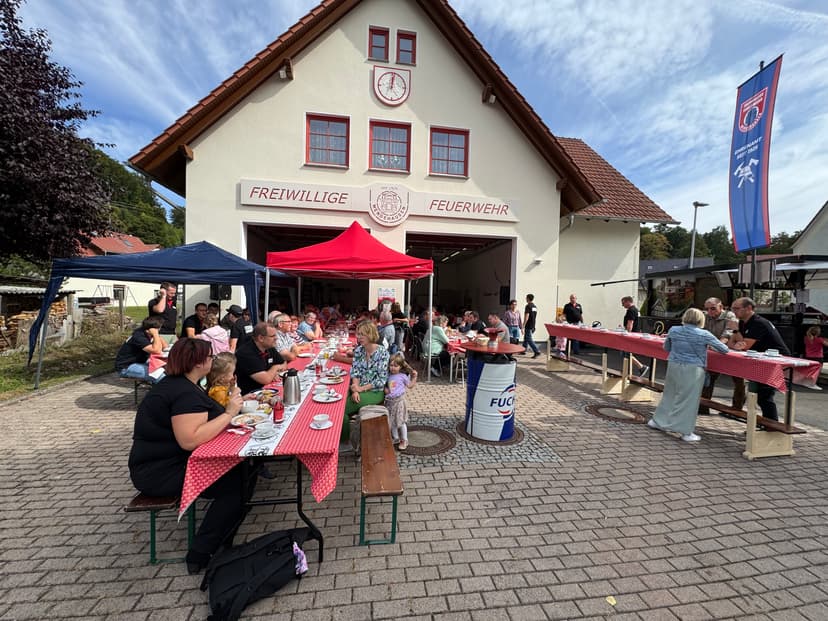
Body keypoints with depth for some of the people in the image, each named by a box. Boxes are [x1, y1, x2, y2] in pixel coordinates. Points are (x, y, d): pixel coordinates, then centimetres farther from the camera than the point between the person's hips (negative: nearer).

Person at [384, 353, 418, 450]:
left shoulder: (403, 376, -6)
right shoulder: (388, 376, 3)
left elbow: (410, 385, 4)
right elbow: (386, 386, 16)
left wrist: (414, 377, -4)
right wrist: (385, 389, -3)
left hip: (399, 401, -4)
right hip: (389, 401, 4)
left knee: (401, 421, 2)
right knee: (392, 421, 15)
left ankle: (404, 440, 16)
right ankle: (396, 438, 33)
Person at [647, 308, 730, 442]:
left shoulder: (673, 330, 1)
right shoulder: (704, 335, -7)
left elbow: (666, 347, 15)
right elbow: (724, 349, 2)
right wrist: (709, 346, 20)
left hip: (673, 366, 4)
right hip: (692, 369, -3)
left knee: (669, 394, 16)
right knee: (689, 398, 2)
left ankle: (658, 420, 26)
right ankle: (686, 432, 8)